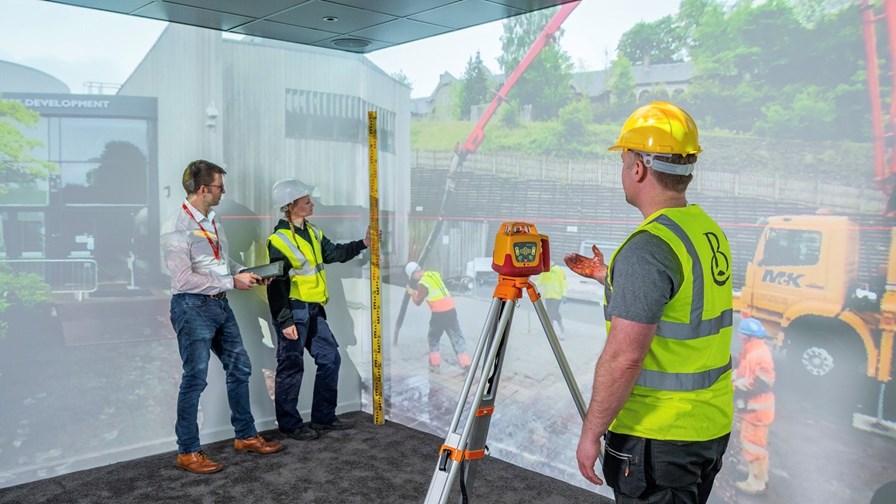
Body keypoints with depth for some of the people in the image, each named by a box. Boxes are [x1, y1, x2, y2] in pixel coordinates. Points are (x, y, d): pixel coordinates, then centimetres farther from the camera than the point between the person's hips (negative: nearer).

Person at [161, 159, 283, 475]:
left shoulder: (213, 221, 10)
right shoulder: (177, 229, -16)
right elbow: (184, 280, -21)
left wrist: (247, 273, 3)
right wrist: (232, 282, -19)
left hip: (220, 305, 9)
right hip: (193, 308, -9)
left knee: (240, 368, 14)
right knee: (195, 379, 0)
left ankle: (245, 436, 30)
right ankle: (188, 452, 15)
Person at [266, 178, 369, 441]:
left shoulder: (313, 233, 10)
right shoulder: (279, 241, -14)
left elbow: (334, 253, 21)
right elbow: (276, 284, -16)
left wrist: (362, 244, 11)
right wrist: (284, 321, -18)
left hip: (314, 310, 9)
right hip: (294, 311, -9)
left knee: (330, 358, 12)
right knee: (291, 367, 1)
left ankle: (324, 416, 24)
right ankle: (290, 424, 15)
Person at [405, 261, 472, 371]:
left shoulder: (422, 283, -8)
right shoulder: (435, 274, 12)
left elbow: (418, 302, 4)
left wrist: (412, 293, 21)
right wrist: (417, 291, 30)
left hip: (439, 313, -5)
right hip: (451, 309, 5)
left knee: (433, 338, 16)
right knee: (457, 337, 8)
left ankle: (435, 364, 17)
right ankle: (465, 363, 3)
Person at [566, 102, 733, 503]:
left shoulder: (647, 248, -23)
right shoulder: (711, 231, 5)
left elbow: (624, 357, -25)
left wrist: (590, 433, -15)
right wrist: (608, 277, 24)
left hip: (657, 437, -9)